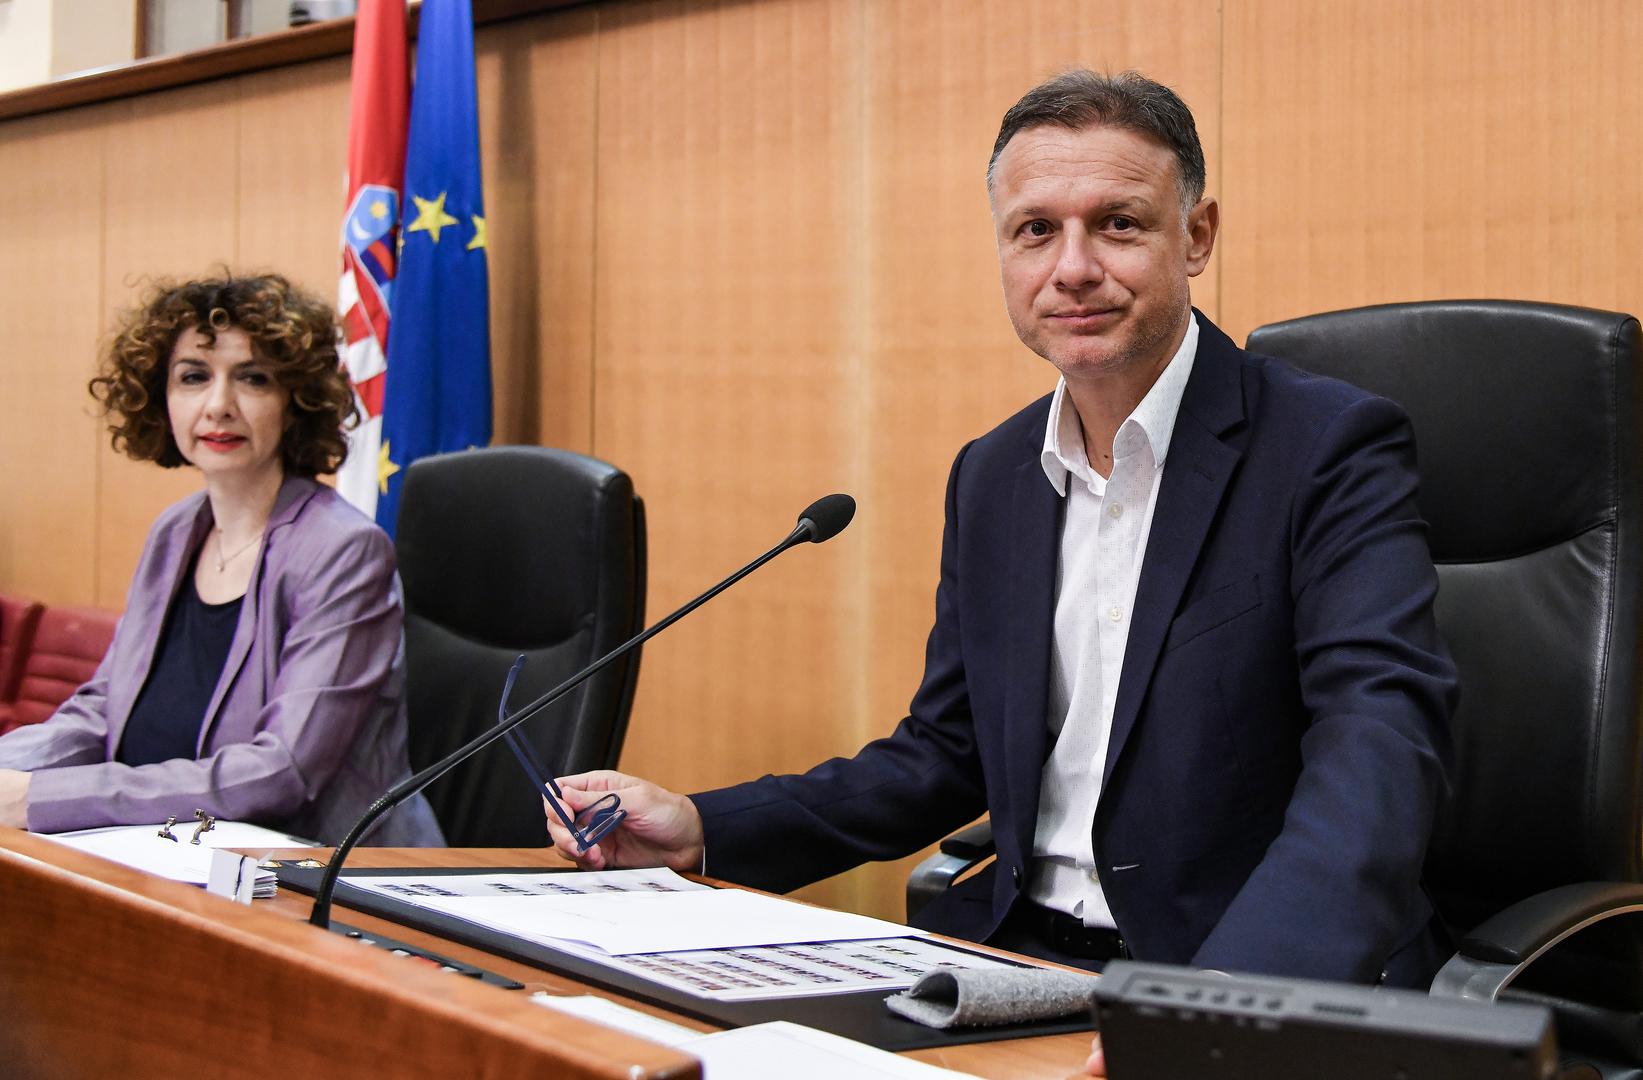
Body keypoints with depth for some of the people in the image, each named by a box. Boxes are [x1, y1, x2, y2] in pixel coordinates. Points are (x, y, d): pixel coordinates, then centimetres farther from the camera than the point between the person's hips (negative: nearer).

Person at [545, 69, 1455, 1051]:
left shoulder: (1333, 448, -10)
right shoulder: (993, 477, 11)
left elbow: (1383, 742, -25)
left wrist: (1227, 1014, -43)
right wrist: (701, 829, 3)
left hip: (1264, 979, -5)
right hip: (1021, 956, 6)